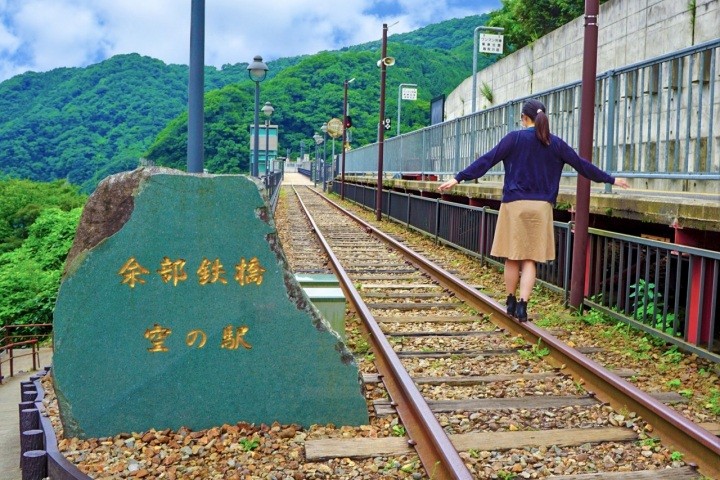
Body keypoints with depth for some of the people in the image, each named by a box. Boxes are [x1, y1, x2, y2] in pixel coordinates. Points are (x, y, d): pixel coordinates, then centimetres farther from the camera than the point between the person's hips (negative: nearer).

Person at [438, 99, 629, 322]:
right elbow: (581, 164, 12)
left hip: (514, 204, -2)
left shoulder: (515, 138, -3)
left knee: (513, 258, 8)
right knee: (530, 260, 5)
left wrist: (458, 178, -6)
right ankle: (522, 306, -3)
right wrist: (611, 179, 23)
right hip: (541, 207, 2)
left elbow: (487, 160, -8)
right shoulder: (555, 143, 5)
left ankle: (511, 302, 19)